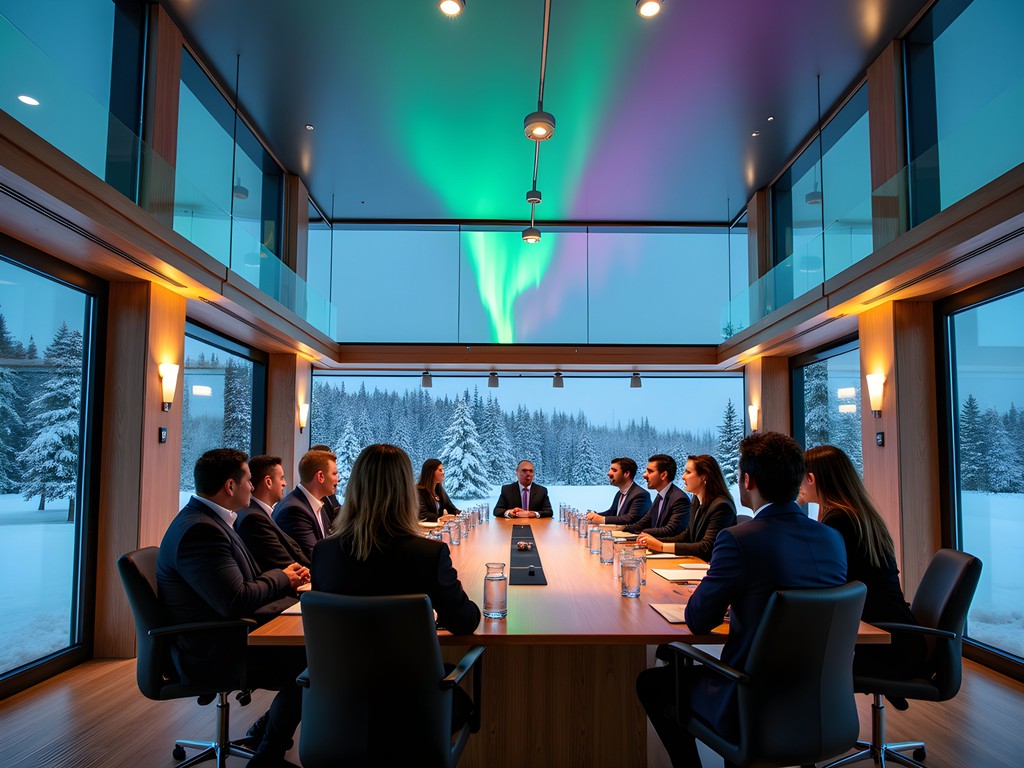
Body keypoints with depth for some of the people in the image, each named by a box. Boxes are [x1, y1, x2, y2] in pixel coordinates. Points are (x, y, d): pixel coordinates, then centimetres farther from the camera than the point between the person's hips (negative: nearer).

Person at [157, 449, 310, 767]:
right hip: (211, 654, -10)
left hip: (224, 634, 10)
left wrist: (284, 577, -2)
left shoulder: (206, 518, 7)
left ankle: (266, 729, 21)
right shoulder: (200, 530, -25)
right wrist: (282, 578, -12)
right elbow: (236, 600, -29)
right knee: (309, 664, -11)